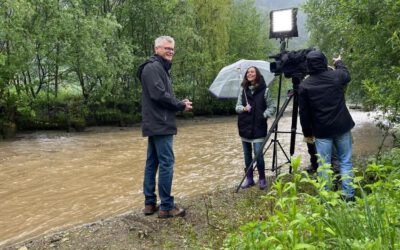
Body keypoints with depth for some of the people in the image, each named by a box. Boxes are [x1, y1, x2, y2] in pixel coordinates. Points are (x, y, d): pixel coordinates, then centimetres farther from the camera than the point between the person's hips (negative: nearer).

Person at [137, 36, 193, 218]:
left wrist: (179, 104, 3)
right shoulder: (153, 67, -11)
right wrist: (181, 105, -9)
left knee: (152, 163, 11)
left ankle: (150, 203, 17)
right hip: (160, 124, -11)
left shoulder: (161, 68, 21)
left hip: (155, 124, 11)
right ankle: (166, 207, -2)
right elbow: (159, 95, -21)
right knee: (166, 163, -7)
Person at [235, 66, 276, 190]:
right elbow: (237, 107, 5)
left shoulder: (264, 90, -4)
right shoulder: (243, 90, 5)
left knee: (258, 154, -7)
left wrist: (263, 115, -13)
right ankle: (249, 178, 23)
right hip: (245, 127, 4)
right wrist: (243, 108, -15)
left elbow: (272, 107, 0)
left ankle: (262, 179, 11)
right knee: (247, 155, 10)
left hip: (258, 127, -4)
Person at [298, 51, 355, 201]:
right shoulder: (337, 75, -2)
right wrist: (339, 63, 44)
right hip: (342, 127, 2)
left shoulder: (304, 86, -6)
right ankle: (348, 195, 13)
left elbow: (304, 113, -3)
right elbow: (347, 75, 25)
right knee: (345, 161, 11)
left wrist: (307, 133, 8)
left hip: (322, 131, -1)